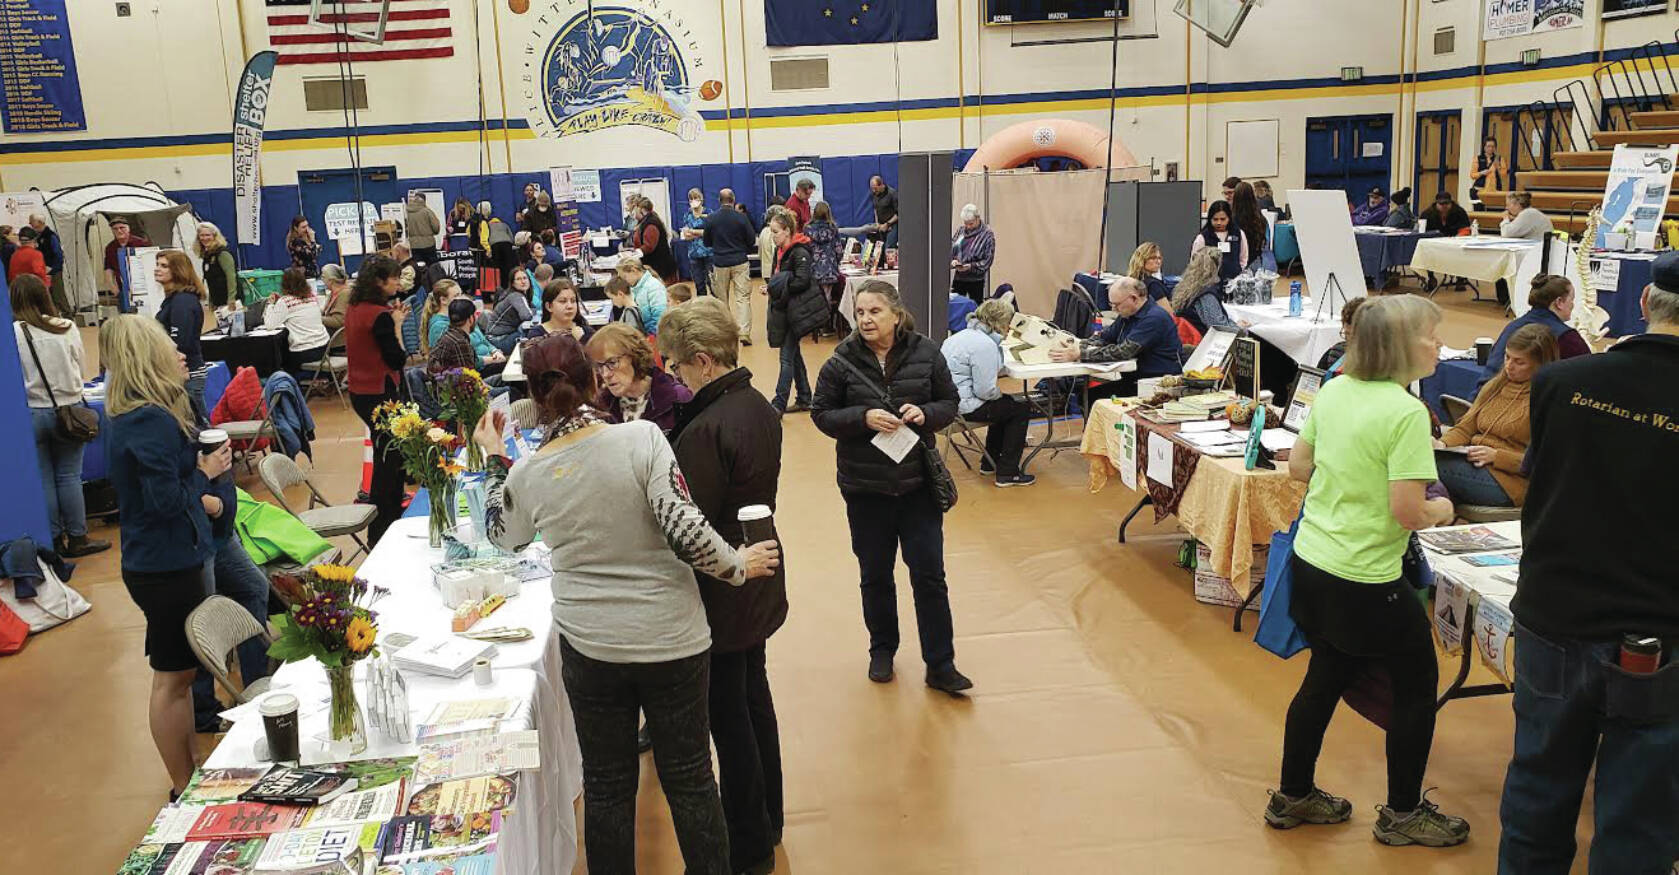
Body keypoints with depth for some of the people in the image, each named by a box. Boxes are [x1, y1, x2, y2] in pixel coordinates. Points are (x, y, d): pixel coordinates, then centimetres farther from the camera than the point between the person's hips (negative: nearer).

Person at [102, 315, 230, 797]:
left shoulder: (130, 417, 8)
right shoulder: (153, 423, -23)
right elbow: (168, 500, -27)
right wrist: (206, 471, -13)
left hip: (162, 561, 10)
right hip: (167, 566, -10)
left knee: (180, 672, 20)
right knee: (172, 677, 2)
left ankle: (189, 776, 33)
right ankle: (184, 789, 16)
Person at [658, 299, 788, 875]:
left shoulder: (705, 429, -27)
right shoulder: (759, 407, 2)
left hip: (720, 595, -9)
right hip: (758, 584, 9)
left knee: (729, 719, 5)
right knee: (754, 697, 22)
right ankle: (768, 821, 39)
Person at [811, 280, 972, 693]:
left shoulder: (926, 353, -5)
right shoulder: (843, 361, -7)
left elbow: (949, 403, 4)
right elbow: (822, 414, -3)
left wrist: (924, 414, -17)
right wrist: (864, 418, -20)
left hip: (918, 483, 0)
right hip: (865, 487, 0)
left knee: (929, 576, 3)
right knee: (875, 576, 14)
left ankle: (940, 666, 14)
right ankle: (882, 651, 35)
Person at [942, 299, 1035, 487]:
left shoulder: (964, 334, 13)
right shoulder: (984, 345, -19)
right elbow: (986, 390, -21)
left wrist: (999, 342, 10)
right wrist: (1000, 392, -2)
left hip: (948, 400, 11)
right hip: (963, 407, -11)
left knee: (1006, 403, 29)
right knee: (1021, 410, 2)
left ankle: (990, 463, 36)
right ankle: (1007, 473, 5)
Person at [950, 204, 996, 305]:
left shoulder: (987, 234, -8)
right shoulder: (960, 231, 5)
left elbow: (988, 260, -10)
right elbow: (951, 249, 9)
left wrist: (971, 266, -21)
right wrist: (953, 261, -12)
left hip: (976, 280, -4)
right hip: (958, 278, 4)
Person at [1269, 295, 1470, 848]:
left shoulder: (1335, 390, 2)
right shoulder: (1406, 414, -21)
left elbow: (1298, 466, 11)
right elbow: (1409, 513, -22)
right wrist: (1441, 510, -1)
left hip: (1311, 561, 8)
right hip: (1365, 580, -7)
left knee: (1325, 679, 23)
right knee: (1417, 684, 14)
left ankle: (1293, 797, 35)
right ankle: (1403, 813, 28)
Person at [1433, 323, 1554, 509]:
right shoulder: (1494, 386, 20)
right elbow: (1465, 427, 18)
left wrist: (1496, 456, -18)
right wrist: (1443, 443, -4)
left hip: (1509, 480, -7)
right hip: (1472, 462, 7)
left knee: (1432, 466, -30)